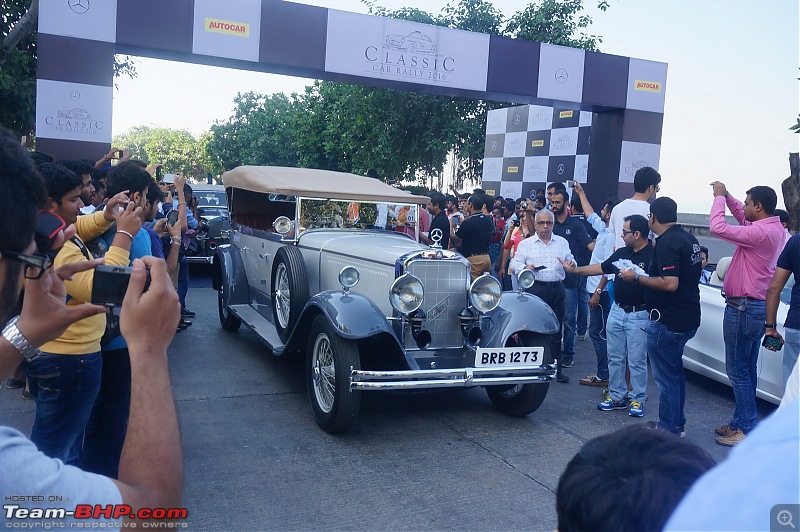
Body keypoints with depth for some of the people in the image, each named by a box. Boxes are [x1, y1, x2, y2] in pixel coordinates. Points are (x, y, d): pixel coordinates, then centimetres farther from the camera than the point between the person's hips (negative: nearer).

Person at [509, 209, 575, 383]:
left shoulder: (562, 243, 14)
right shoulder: (525, 244, 7)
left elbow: (571, 261, 14)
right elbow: (514, 264, 3)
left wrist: (570, 264, -9)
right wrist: (524, 267, -17)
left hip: (556, 289, 2)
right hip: (535, 289, -2)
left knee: (556, 330, 7)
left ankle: (556, 369, 16)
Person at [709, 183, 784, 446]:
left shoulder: (761, 232, -22)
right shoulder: (775, 229, 8)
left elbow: (718, 228, -25)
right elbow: (743, 217, 24)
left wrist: (719, 197, -11)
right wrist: (727, 196, 12)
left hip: (743, 308, -10)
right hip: (758, 307, 10)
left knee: (738, 370, -3)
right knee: (747, 369, 15)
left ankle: (748, 429, 2)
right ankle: (741, 421, 25)